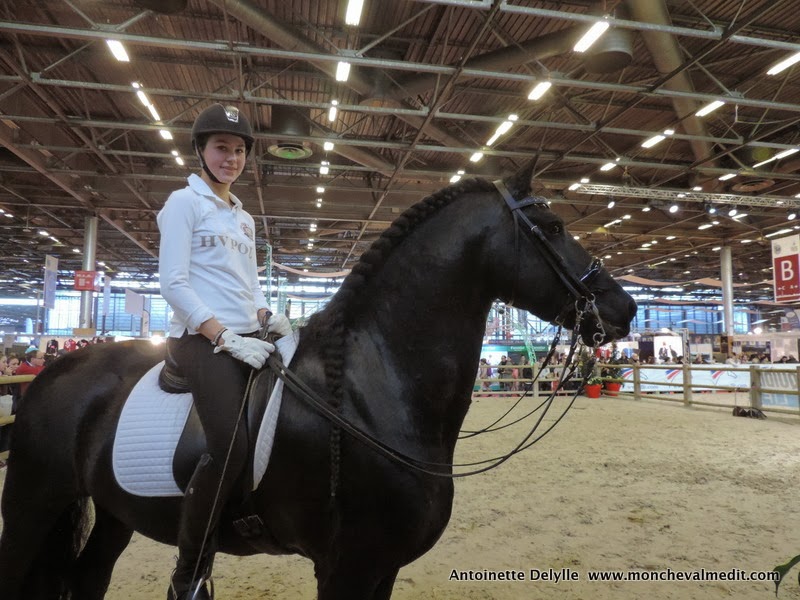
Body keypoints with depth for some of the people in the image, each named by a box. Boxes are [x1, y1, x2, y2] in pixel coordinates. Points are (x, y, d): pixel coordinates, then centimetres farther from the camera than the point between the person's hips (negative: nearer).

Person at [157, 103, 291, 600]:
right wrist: (224, 338, -19)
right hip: (203, 339, -8)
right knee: (230, 447, -24)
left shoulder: (245, 219, 21)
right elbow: (173, 283, -10)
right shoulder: (184, 203, 0)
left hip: (247, 338, 8)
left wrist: (270, 318, 0)